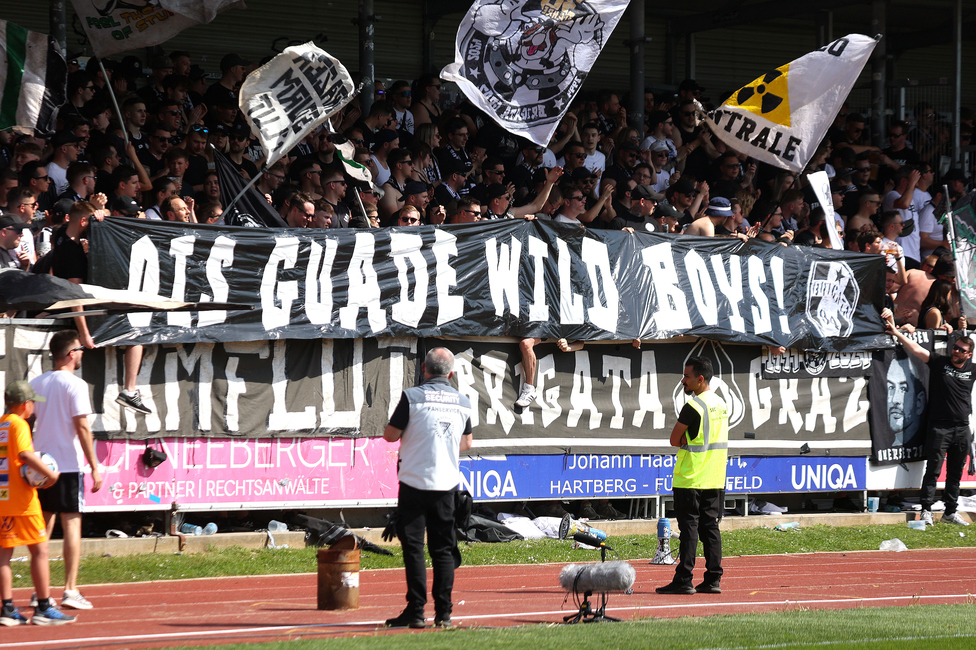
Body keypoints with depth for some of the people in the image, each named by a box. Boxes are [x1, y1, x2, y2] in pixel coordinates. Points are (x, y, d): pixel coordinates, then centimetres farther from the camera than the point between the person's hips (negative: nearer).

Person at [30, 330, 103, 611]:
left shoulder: (36, 384, 9)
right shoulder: (75, 385, -10)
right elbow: (82, 427, -14)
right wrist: (95, 468, -11)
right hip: (68, 465, -6)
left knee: (43, 527, 10)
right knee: (72, 525, -2)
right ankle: (70, 591, -6)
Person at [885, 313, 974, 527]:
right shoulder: (939, 363, 0)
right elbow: (916, 349, -6)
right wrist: (897, 333, -14)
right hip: (939, 427, -4)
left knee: (955, 473, 9)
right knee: (933, 470, -6)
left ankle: (950, 512, 16)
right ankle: (926, 510, -4)